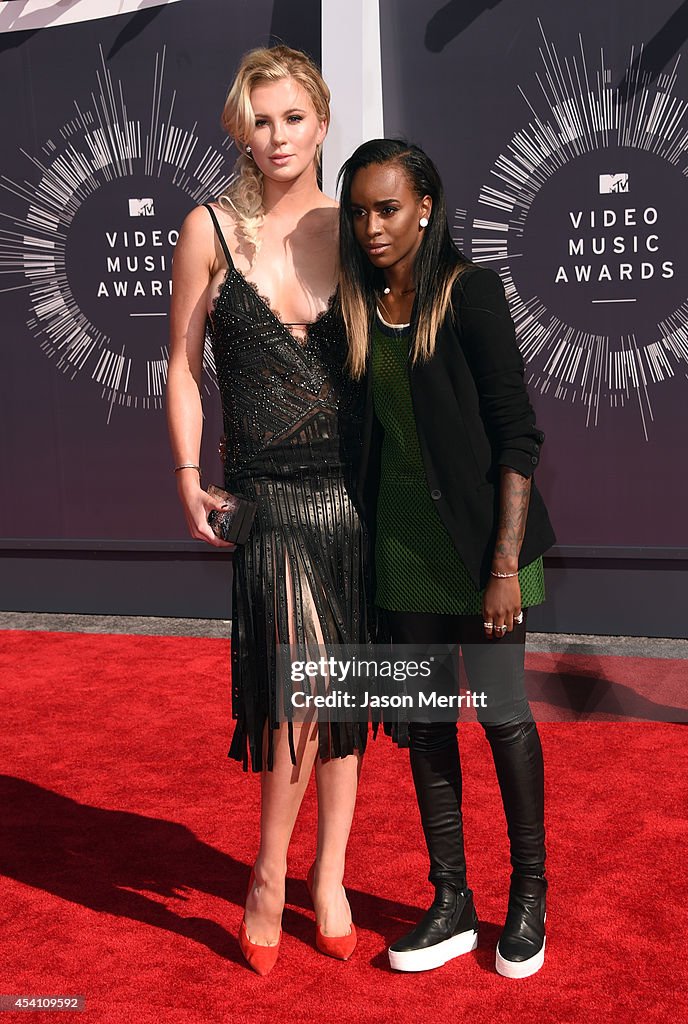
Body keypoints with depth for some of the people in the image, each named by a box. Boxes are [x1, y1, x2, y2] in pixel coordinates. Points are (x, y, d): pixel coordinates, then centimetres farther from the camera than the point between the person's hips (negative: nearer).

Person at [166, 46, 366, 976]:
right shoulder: (212, 229, 1)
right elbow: (183, 365, 5)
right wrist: (189, 477, -4)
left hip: (356, 489, 3)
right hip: (270, 492, -2)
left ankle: (329, 876, 27)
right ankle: (268, 878, 10)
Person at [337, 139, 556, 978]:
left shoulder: (467, 291, -9)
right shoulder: (357, 303, 6)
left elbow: (518, 435, -12)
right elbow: (366, 431, 12)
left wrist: (505, 565, -17)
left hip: (477, 534, -5)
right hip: (399, 538, 5)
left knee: (502, 713, 4)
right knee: (424, 717, 10)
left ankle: (530, 892, 25)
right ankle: (451, 902, 25)